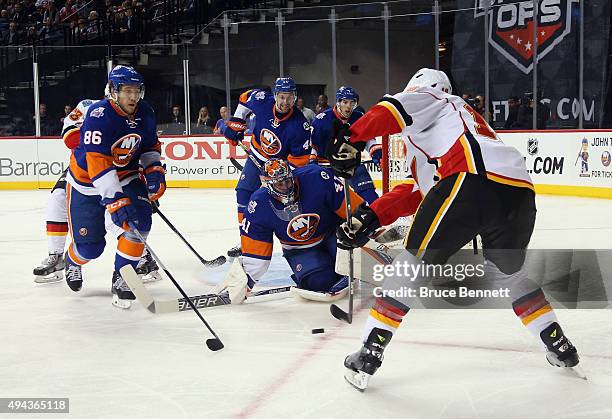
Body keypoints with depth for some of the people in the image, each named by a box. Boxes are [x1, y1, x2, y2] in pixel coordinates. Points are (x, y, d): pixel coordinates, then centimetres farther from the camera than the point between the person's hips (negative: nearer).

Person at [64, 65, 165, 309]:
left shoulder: (145, 114, -7)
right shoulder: (99, 116, -28)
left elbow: (151, 145, 12)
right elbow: (98, 163, -35)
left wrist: (154, 171, -5)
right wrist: (115, 199, -42)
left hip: (125, 176, 5)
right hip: (87, 180, -5)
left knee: (140, 222, -20)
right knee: (90, 245, 0)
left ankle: (121, 279, -4)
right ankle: (72, 261, 38)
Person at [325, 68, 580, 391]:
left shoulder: (430, 98, 24)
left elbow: (396, 108, -3)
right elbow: (420, 191, 32)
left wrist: (351, 137, -2)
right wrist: (371, 217, 26)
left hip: (473, 179, -7)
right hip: (520, 193, 8)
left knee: (415, 260, 7)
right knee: (508, 272, 31)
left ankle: (370, 352, 6)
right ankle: (559, 345, 36)